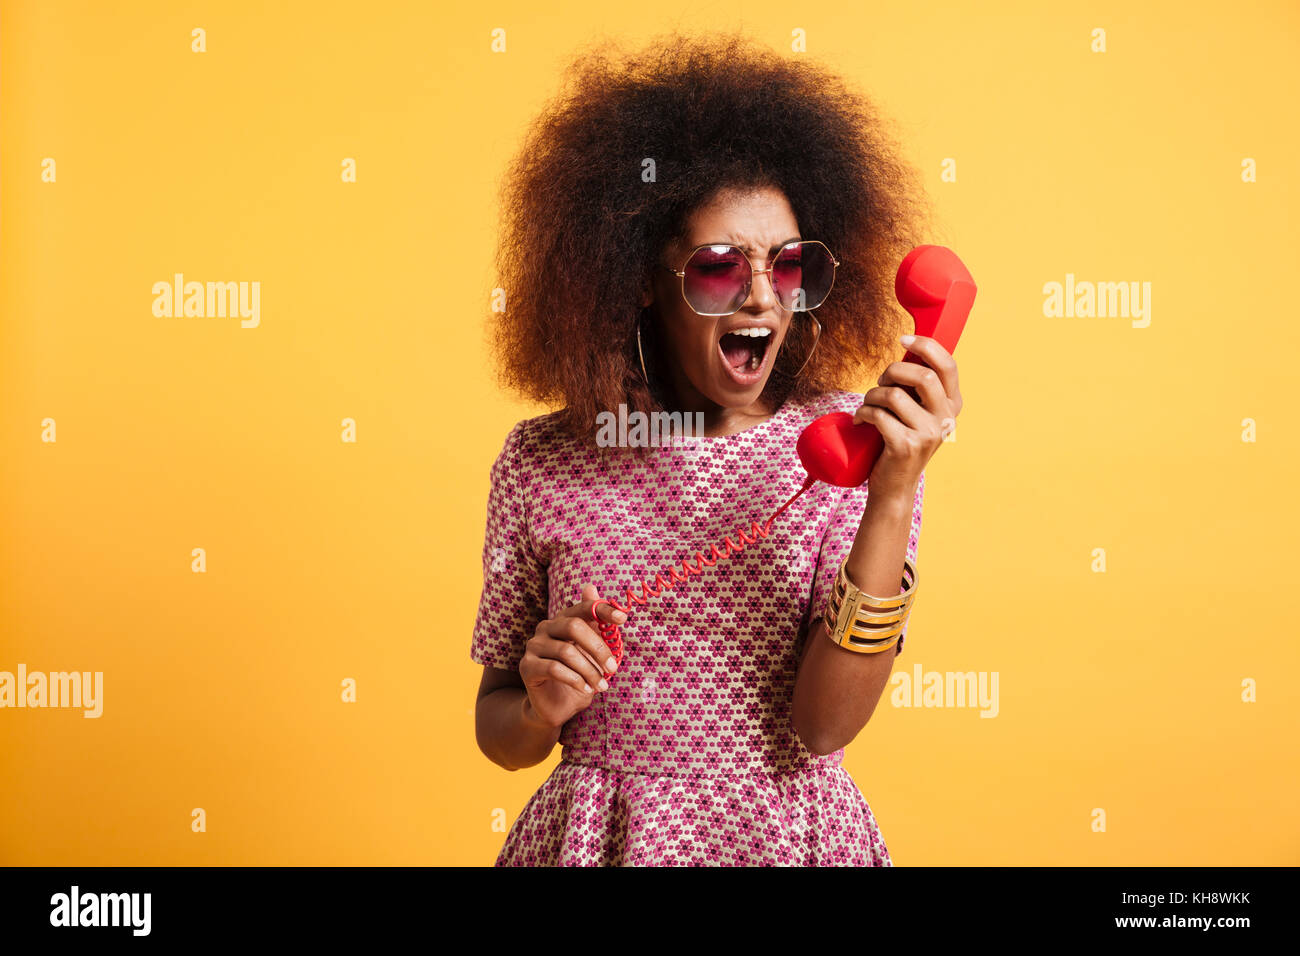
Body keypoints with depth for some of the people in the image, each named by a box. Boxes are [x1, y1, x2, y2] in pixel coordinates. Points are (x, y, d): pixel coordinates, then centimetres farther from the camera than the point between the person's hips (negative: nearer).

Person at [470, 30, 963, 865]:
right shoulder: (543, 463, -8)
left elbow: (823, 729, -19)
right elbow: (498, 732, 1)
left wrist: (892, 500, -28)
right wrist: (542, 709, -20)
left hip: (792, 832, 0)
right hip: (594, 836, 1)